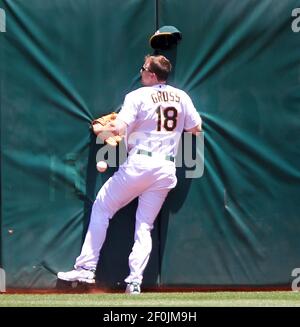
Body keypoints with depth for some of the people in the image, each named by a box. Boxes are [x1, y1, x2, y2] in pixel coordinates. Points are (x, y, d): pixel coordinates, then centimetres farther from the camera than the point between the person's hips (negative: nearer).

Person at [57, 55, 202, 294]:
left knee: (101, 208, 9)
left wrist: (100, 130, 5)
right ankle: (135, 281, -3)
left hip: (139, 164, -4)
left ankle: (86, 268, 2)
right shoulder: (182, 97, 7)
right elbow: (196, 129, 12)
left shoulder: (137, 96, -6)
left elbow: (119, 129, -15)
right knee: (145, 226, 10)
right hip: (167, 169, 4)